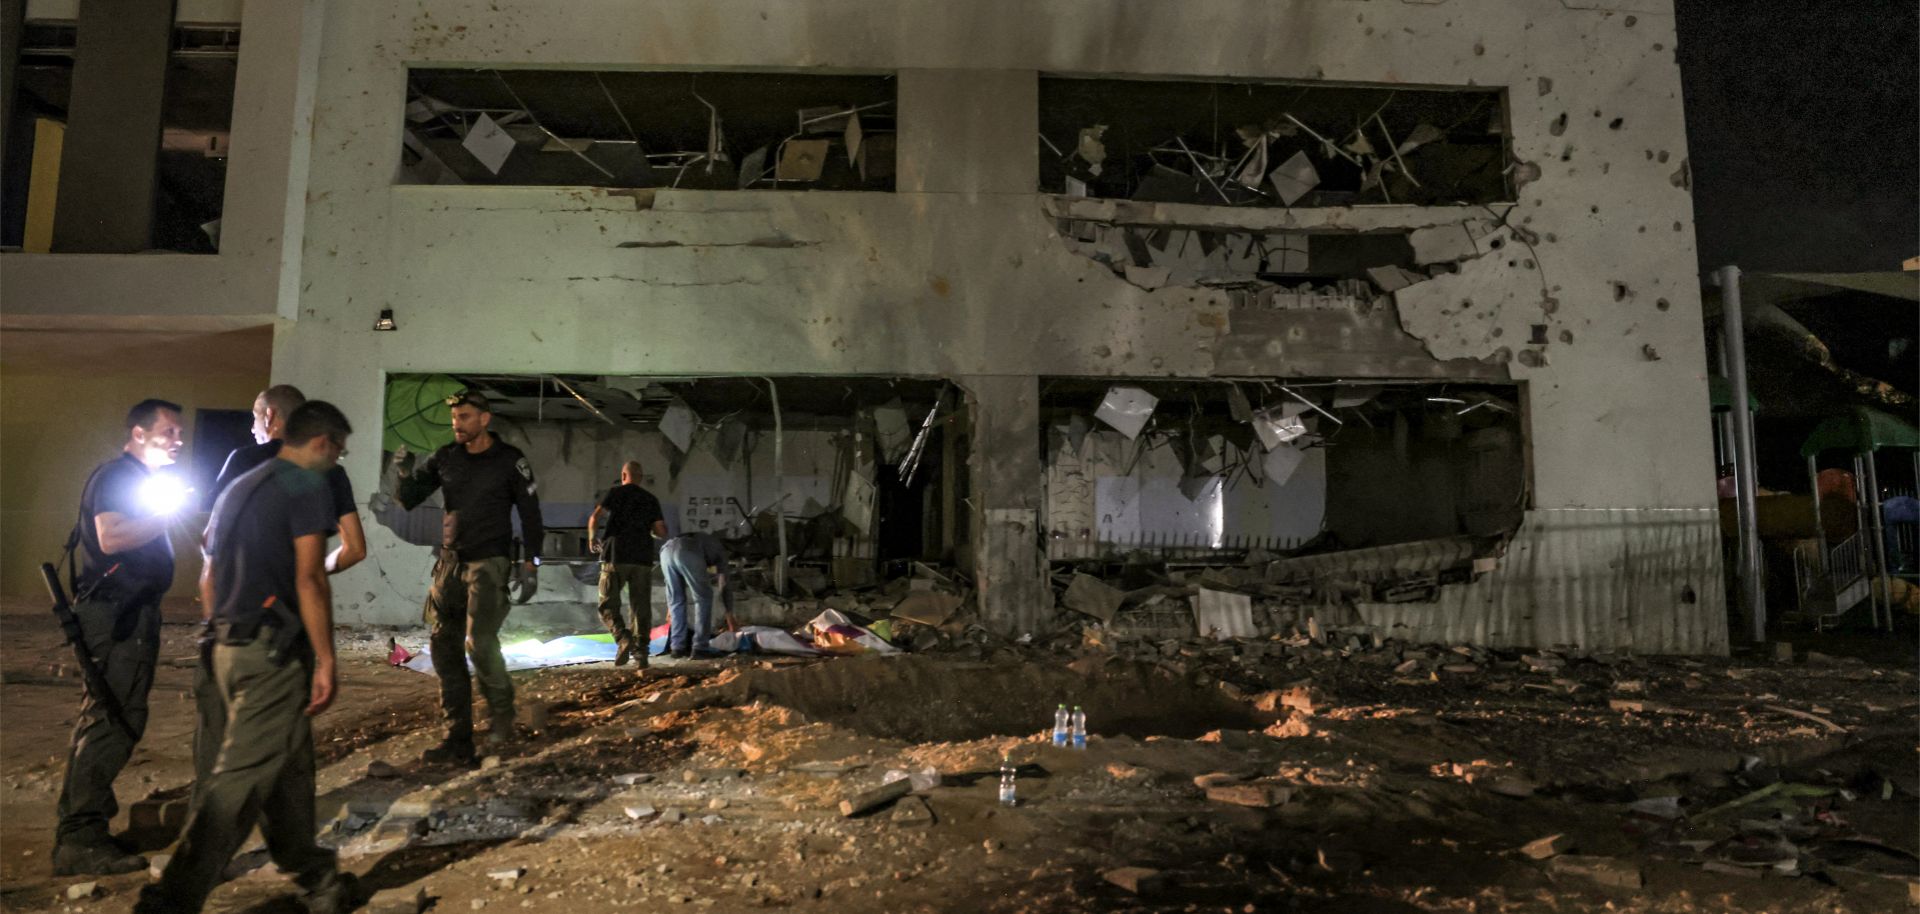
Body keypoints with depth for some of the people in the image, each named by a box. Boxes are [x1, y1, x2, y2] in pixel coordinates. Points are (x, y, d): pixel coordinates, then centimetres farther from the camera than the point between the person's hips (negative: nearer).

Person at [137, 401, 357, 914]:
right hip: (274, 651, -9)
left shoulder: (238, 487, 18)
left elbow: (208, 577, 21)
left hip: (230, 648, 9)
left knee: (287, 770, 16)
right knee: (243, 778, -5)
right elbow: (310, 580, -16)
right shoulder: (307, 486, -9)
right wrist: (325, 661, -14)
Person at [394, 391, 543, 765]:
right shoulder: (445, 458, 6)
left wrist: (530, 562, -5)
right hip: (450, 562, 5)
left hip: (488, 564, -5)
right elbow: (408, 498, 5)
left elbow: (530, 512, 0)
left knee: (480, 642, -18)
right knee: (444, 647, 3)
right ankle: (458, 740, 11)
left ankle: (502, 713, 7)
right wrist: (401, 473, -16)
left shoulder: (509, 460, -3)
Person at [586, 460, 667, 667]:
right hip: (643, 559, 3)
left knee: (608, 605, 4)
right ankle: (641, 651, 1)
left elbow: (594, 518, -7)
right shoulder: (651, 499, 13)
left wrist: (592, 539, 10)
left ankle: (624, 639, -19)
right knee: (642, 607, 8)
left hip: (616, 557, -3)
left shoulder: (616, 492, 4)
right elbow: (662, 532, 7)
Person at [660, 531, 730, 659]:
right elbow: (724, 585, 30)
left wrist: (670, 607, 53)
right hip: (688, 553, -5)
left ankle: (677, 647, 15)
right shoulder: (719, 550, 33)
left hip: (666, 550, 5)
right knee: (703, 598, 9)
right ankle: (699, 647, 4)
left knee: (676, 600, 18)